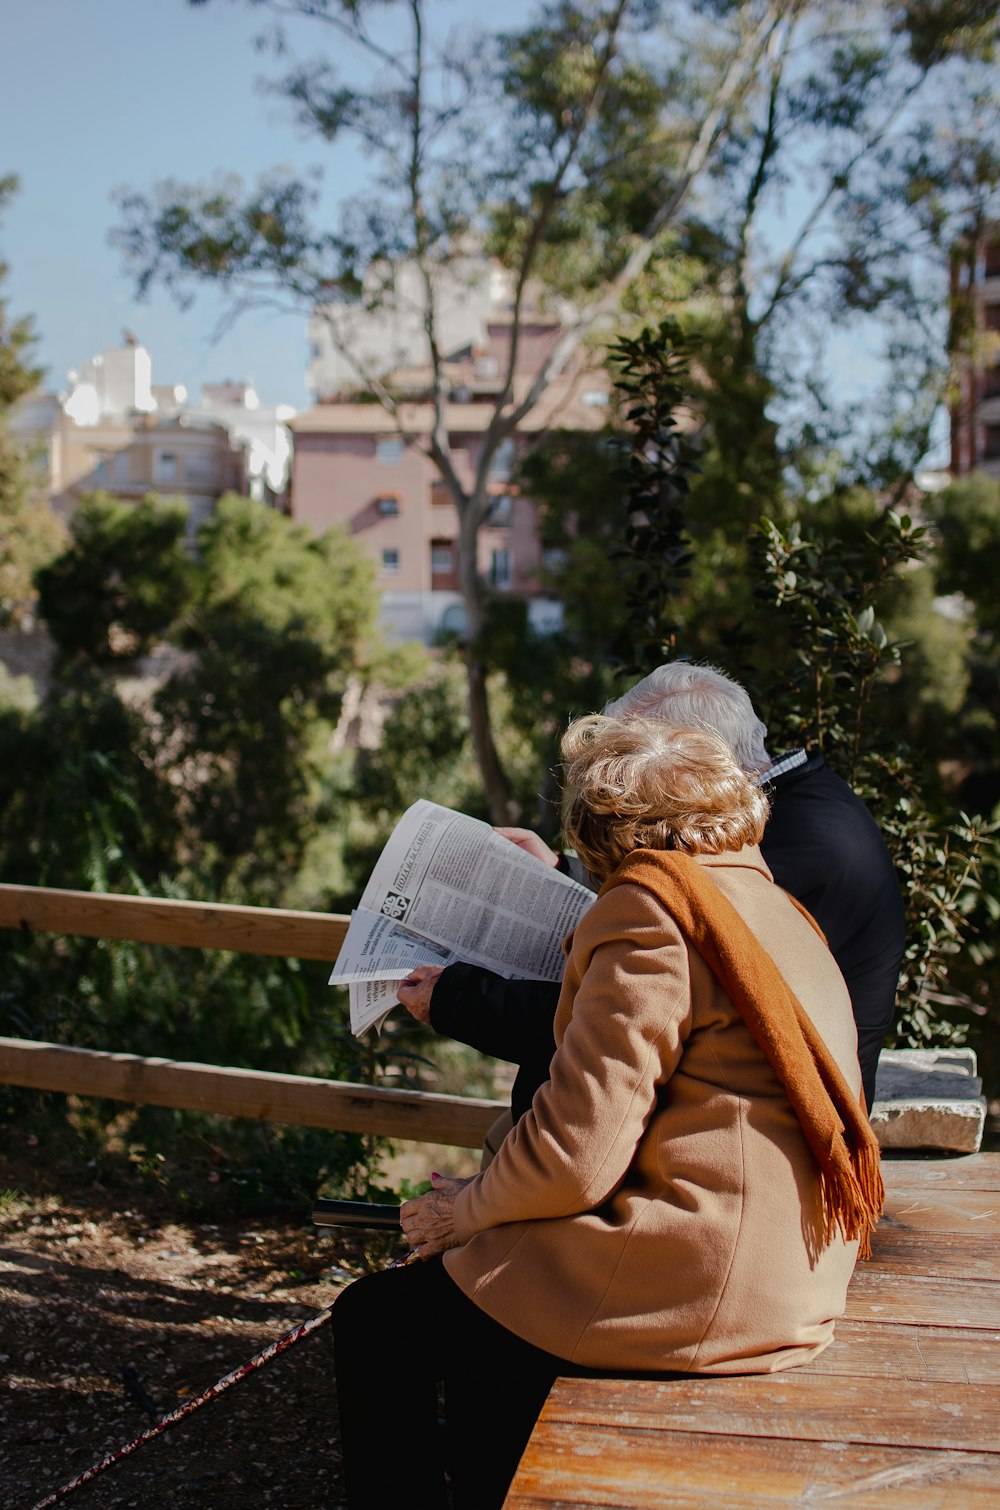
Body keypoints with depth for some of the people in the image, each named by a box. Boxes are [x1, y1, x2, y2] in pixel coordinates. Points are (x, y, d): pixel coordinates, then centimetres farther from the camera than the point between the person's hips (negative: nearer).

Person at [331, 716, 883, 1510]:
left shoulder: (649, 908, -15)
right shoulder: (775, 909, 13)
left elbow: (575, 1154, -19)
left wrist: (468, 1211, 0)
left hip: (695, 1292, -10)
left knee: (375, 1321, 3)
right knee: (479, 1295, 25)